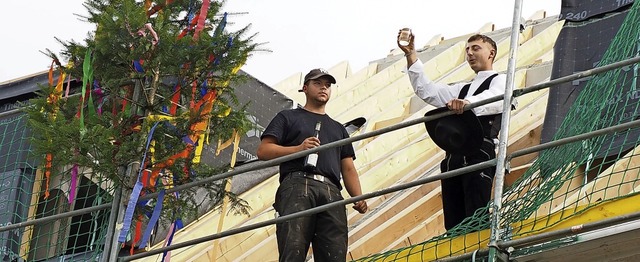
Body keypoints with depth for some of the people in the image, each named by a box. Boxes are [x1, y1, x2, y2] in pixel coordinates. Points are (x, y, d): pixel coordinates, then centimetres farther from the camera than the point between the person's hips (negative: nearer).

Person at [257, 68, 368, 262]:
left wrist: (358, 197, 6)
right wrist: (298, 148, -5)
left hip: (331, 193, 4)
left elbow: (348, 168, 26)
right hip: (297, 186, -3)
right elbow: (263, 151, 11)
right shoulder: (288, 118, 24)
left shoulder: (338, 129, 36)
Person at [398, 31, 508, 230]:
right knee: (453, 224, 0)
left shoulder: (499, 81, 9)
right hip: (454, 157, 7)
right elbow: (426, 90, 23)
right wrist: (410, 54, 14)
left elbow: (495, 99, -15)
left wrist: (468, 103, -36)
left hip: (480, 153, -7)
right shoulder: (463, 89, 32)